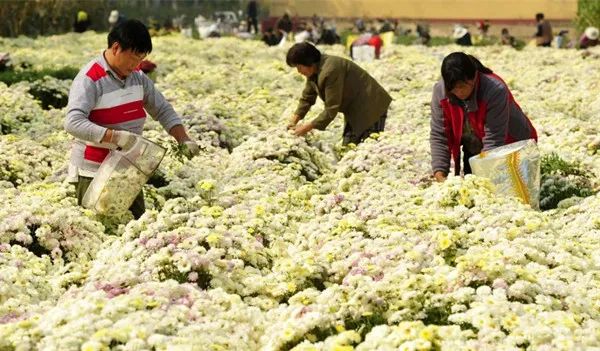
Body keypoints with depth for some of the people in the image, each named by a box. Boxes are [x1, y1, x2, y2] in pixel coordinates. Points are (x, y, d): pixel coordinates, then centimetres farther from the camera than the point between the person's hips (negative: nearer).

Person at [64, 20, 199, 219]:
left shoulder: (137, 77, 7)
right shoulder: (90, 80, -16)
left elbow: (162, 110, 15)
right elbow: (73, 123, -28)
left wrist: (183, 140, 0)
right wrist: (115, 136, -37)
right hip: (93, 174, -7)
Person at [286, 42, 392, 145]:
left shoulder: (330, 70, -29)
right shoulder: (313, 71, 0)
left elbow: (331, 108, -27)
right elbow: (307, 98, 9)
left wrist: (308, 127, -21)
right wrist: (294, 120, -2)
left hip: (371, 106, -10)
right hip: (354, 110, 10)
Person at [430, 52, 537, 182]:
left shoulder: (495, 90, -34)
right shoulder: (440, 92, -21)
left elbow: (493, 140, -34)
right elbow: (438, 135, -18)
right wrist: (439, 174, -29)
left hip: (511, 144, -4)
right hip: (473, 151, 4)